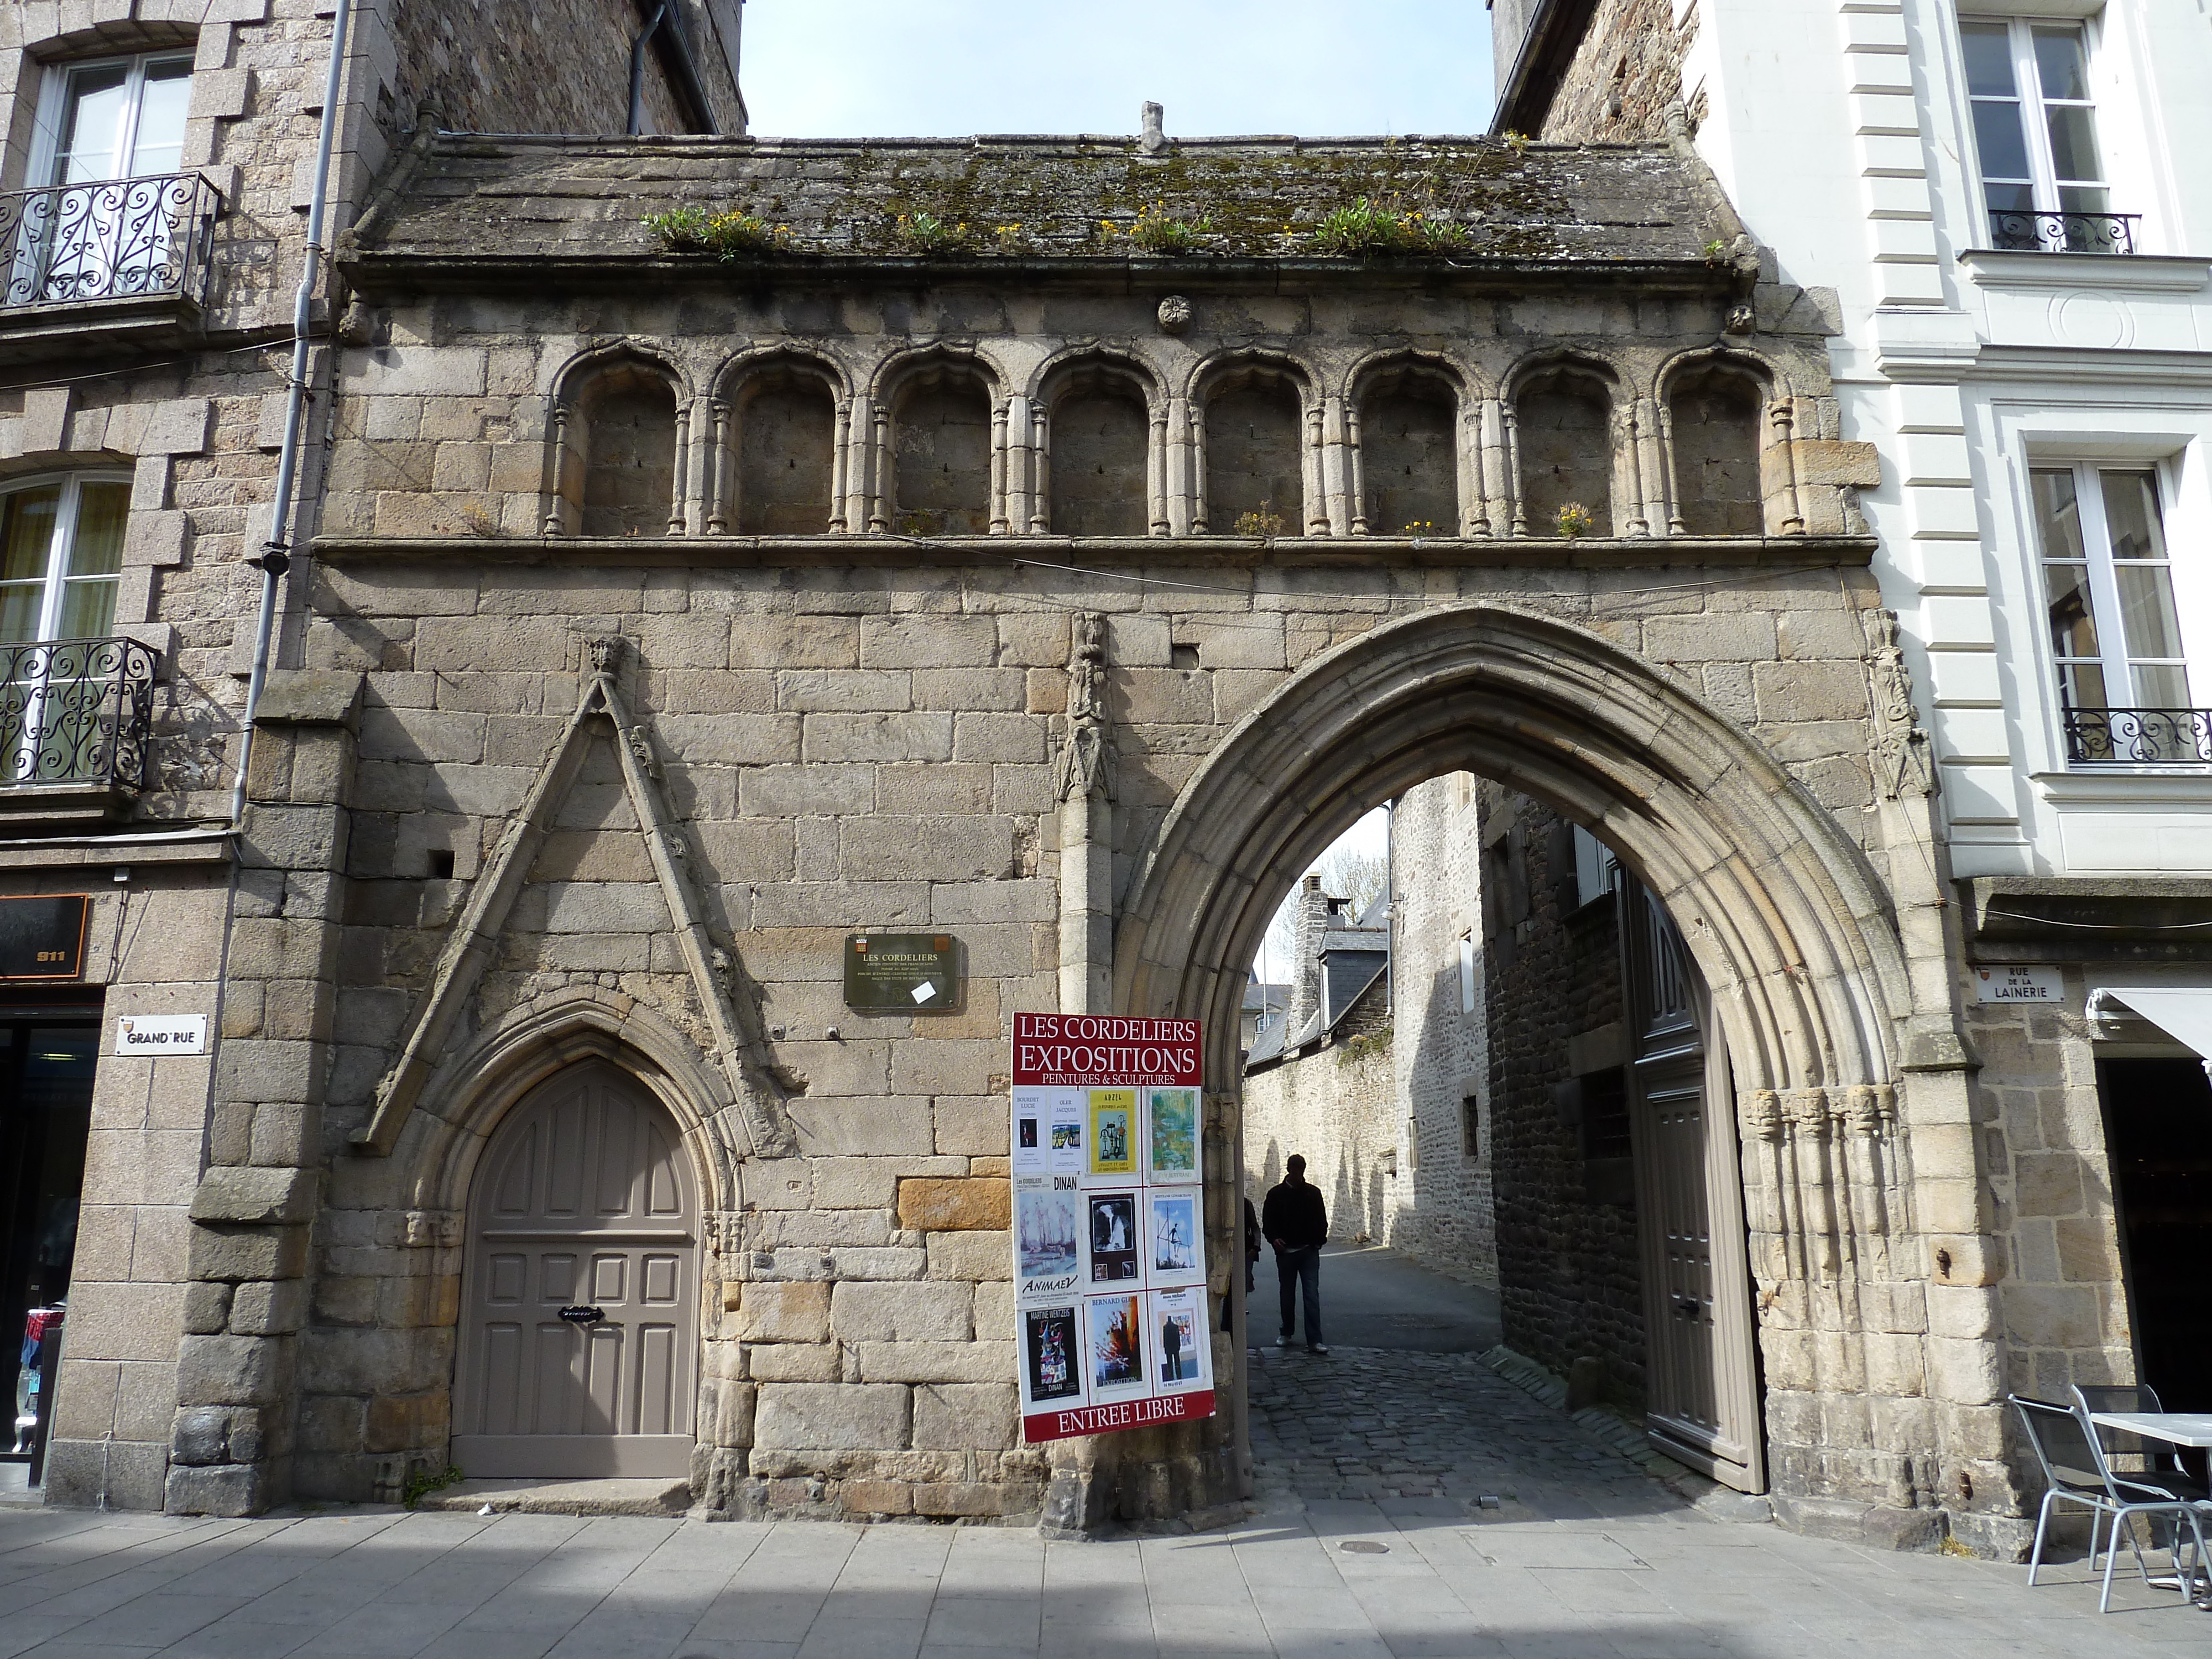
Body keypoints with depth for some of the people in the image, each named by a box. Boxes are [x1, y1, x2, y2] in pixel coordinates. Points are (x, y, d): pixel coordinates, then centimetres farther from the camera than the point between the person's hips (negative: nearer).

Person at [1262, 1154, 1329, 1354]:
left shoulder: (1313, 1193, 6)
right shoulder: (1276, 1194, 3)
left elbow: (1321, 1220, 11)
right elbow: (1268, 1220, 5)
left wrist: (1320, 1239, -4)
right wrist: (1274, 1238, -12)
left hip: (1309, 1251, -1)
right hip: (1286, 1251, 1)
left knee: (1312, 1294, -9)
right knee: (1287, 1294, 12)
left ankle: (1314, 1340, -11)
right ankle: (1286, 1334, 28)